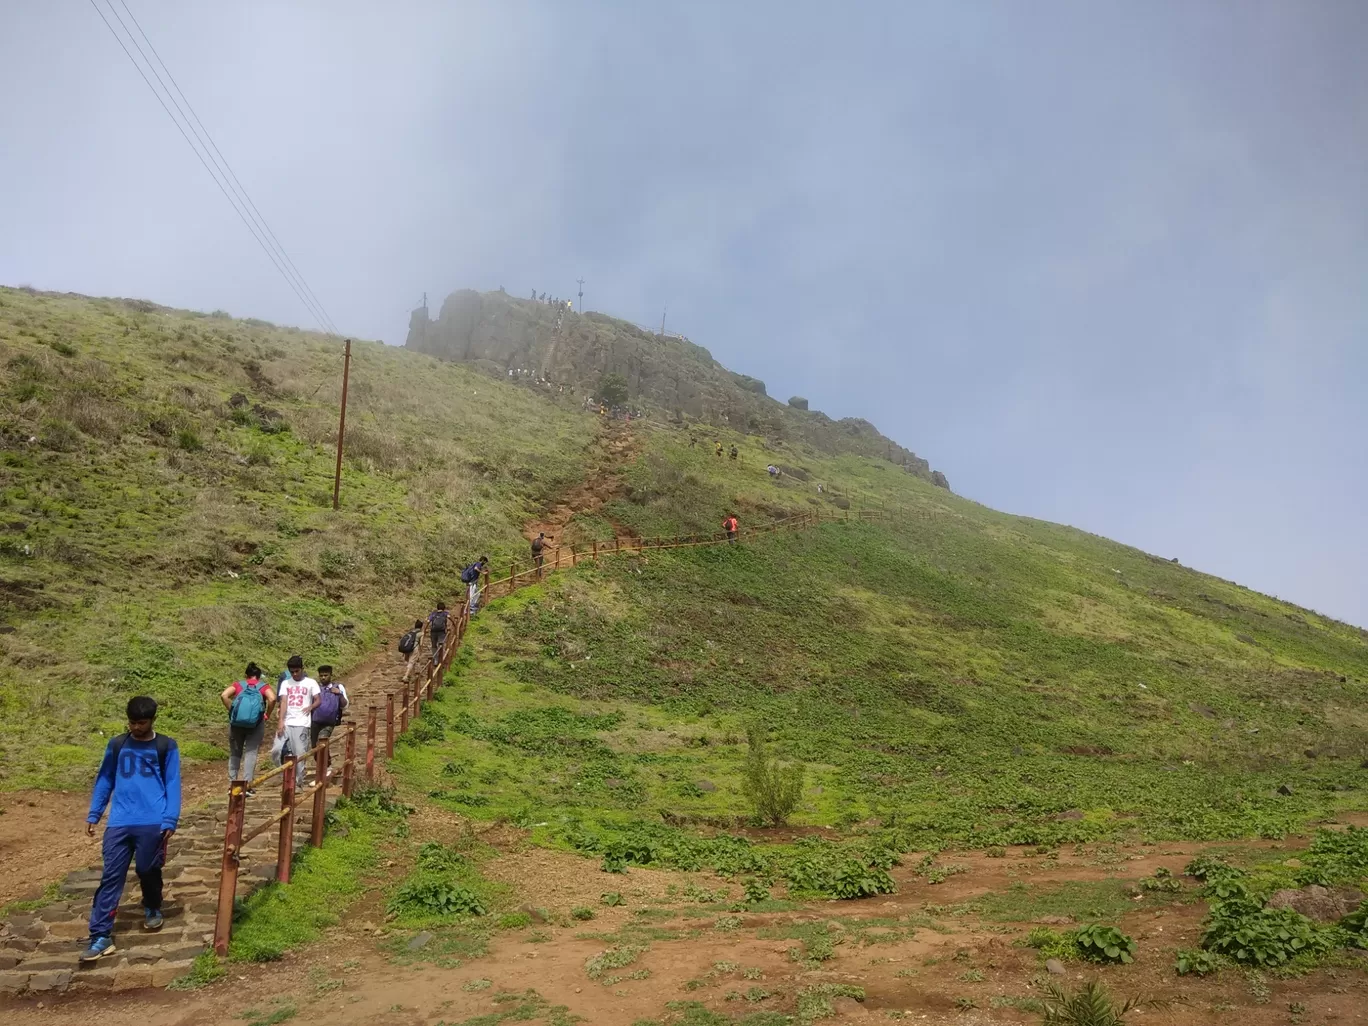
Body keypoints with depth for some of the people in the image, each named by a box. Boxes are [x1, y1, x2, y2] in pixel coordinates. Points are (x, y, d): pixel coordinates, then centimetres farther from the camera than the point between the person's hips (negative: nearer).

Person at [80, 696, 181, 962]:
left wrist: (170, 820, -7)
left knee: (147, 871, 7)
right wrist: (93, 815, 12)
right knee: (111, 876, -3)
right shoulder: (116, 745, 10)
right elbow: (104, 780, 17)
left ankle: (152, 908, 35)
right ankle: (101, 936, -2)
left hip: (153, 823, -2)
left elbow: (172, 784, 1)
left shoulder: (166, 746, 2)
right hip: (119, 823, 2)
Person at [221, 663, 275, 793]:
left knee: (235, 753, 15)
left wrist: (231, 710, 3)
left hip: (236, 722, 2)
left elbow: (223, 695, -7)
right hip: (256, 723, -1)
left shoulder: (238, 684, 11)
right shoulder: (264, 686, 7)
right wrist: (267, 715, 1)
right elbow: (272, 699, -12)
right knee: (251, 753, 3)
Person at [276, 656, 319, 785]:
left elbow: (318, 700, 7)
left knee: (300, 754, -6)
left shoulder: (310, 683, 6)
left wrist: (310, 707, -15)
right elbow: (283, 702, 2)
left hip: (302, 724, -3)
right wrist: (281, 722, -8)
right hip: (286, 723, 3)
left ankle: (299, 783, 3)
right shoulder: (286, 683, 11)